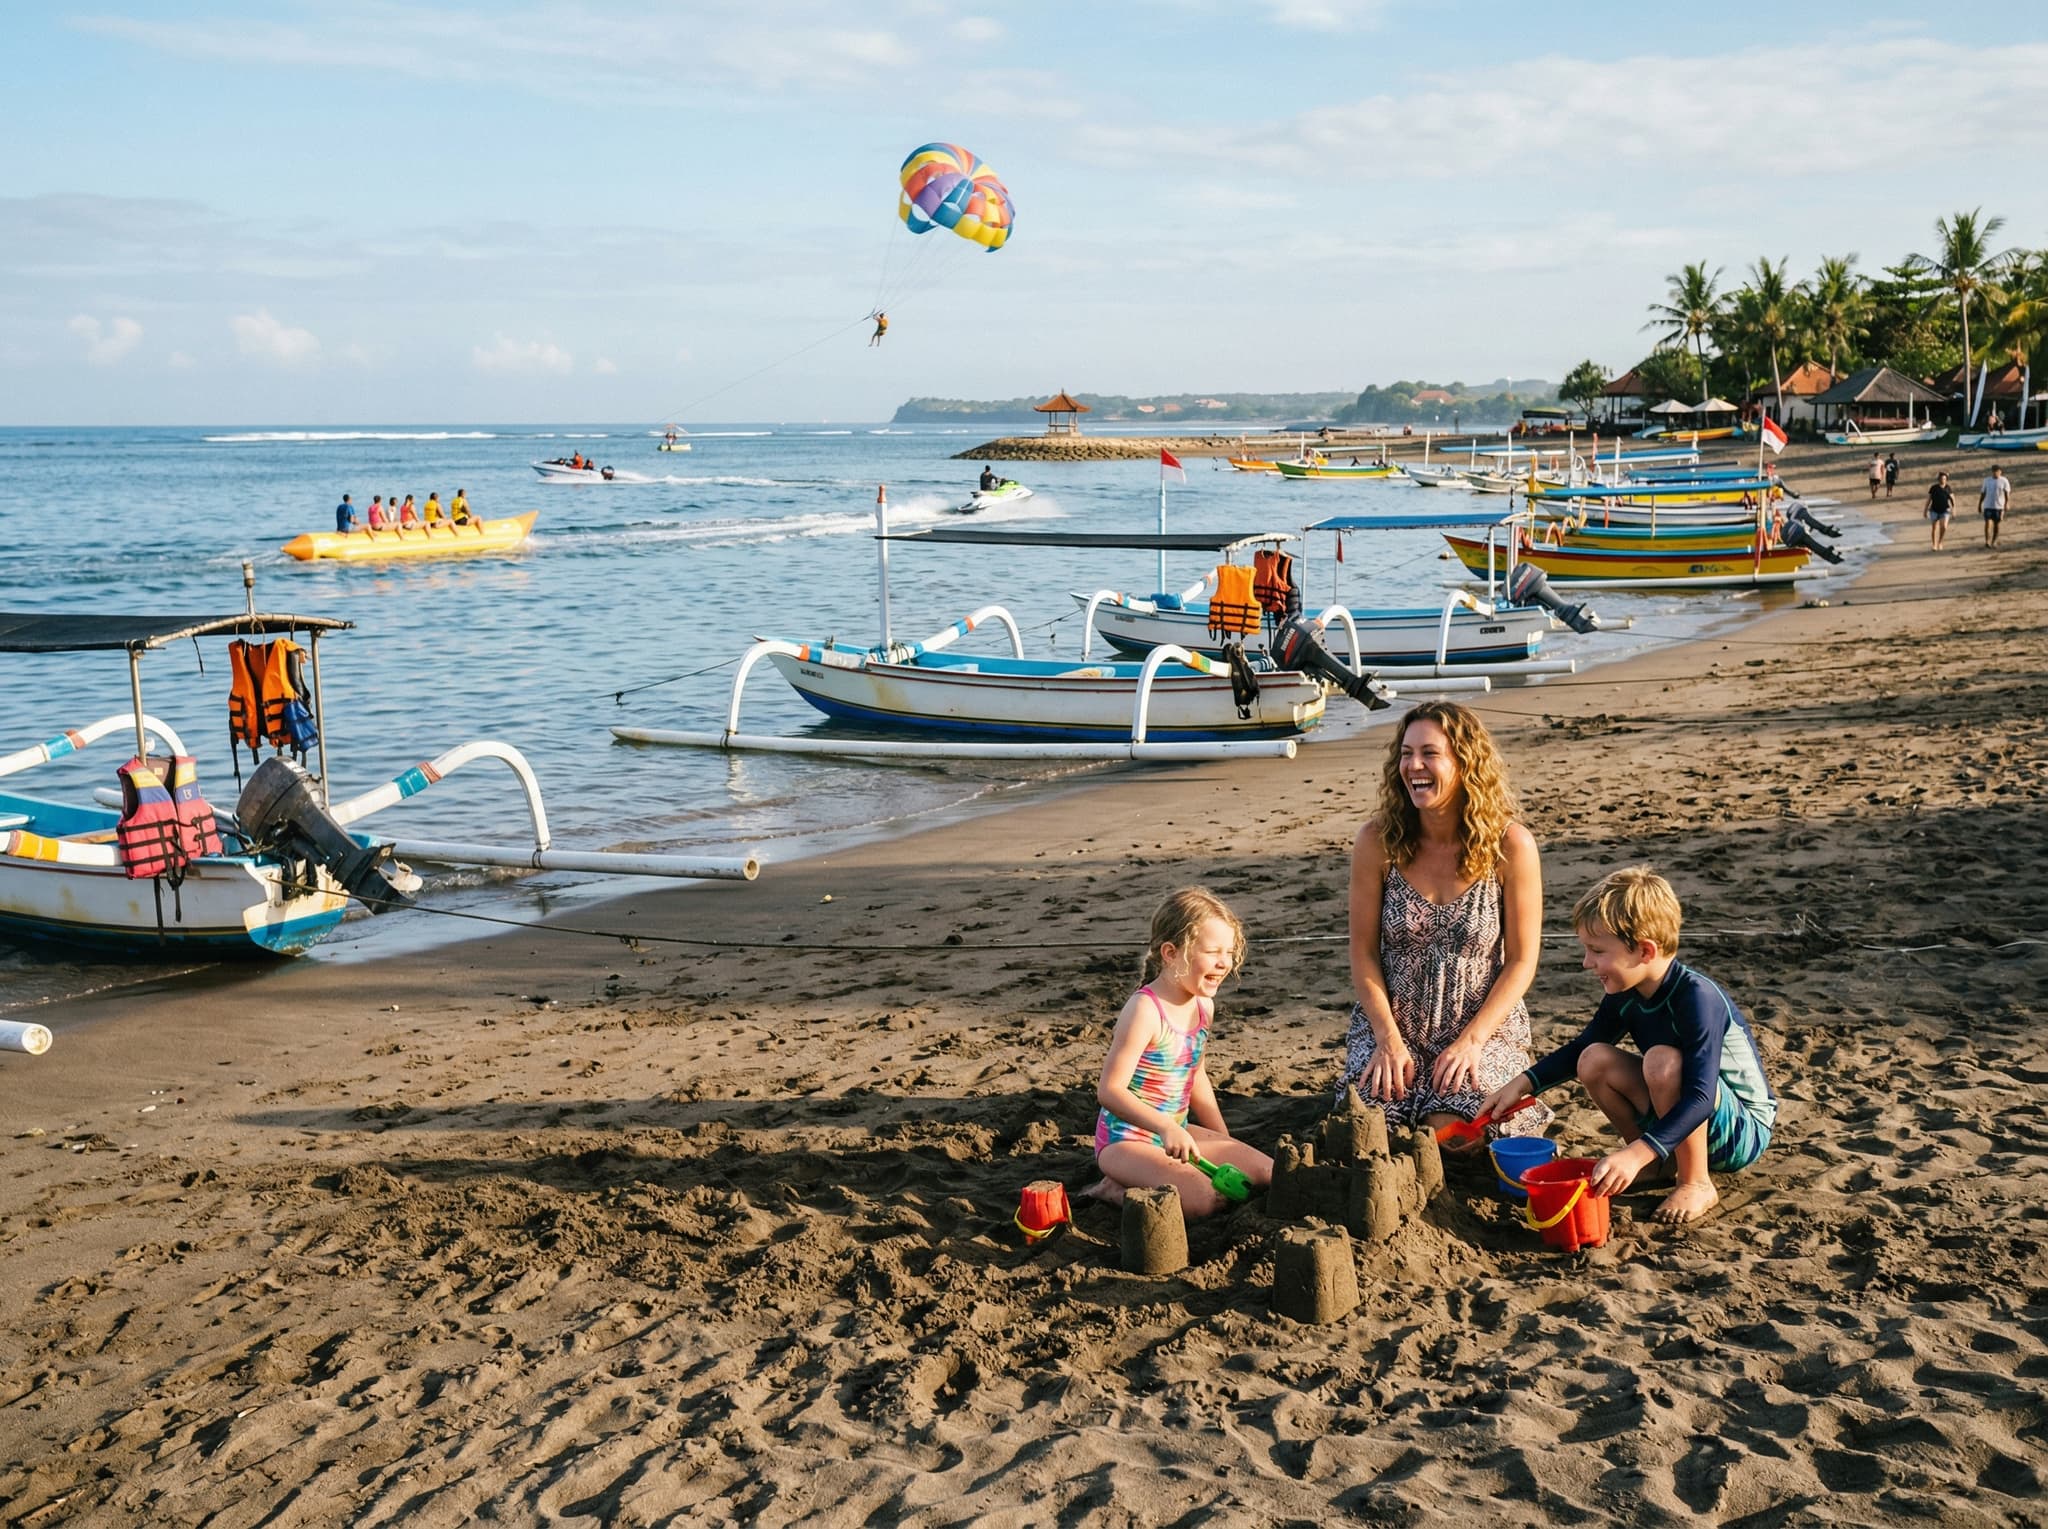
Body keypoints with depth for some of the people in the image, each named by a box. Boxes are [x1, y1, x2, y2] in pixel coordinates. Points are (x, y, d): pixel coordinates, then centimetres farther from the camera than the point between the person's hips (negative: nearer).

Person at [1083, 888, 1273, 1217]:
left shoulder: (1203, 1006, 4)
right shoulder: (1145, 1011, -23)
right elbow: (1110, 1090, -26)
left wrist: (1225, 1142, 19)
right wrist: (1166, 1127, -35)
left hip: (1176, 1133, 9)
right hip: (1127, 1140, -9)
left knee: (1269, 1174, 6)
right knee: (1205, 1199, -29)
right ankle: (1115, 1190, -4)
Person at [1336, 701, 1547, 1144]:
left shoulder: (1510, 846, -10)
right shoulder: (1377, 841, -7)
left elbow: (1522, 961, -5)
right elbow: (1363, 953, -2)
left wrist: (1472, 1040, -15)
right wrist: (1388, 1038, -13)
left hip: (1483, 1026, -1)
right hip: (1390, 1022, 1)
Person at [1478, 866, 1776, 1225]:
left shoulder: (1698, 999, -29)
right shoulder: (1625, 994, -5)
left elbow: (1700, 1099, -36)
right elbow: (1580, 1048, 13)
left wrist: (1635, 1155, -46)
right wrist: (1523, 1084, -2)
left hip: (1744, 1132, -7)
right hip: (1678, 1120, 7)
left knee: (1663, 1061, -32)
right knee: (1594, 1061, -10)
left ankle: (1696, 1183, -14)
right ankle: (1664, 1164, 5)